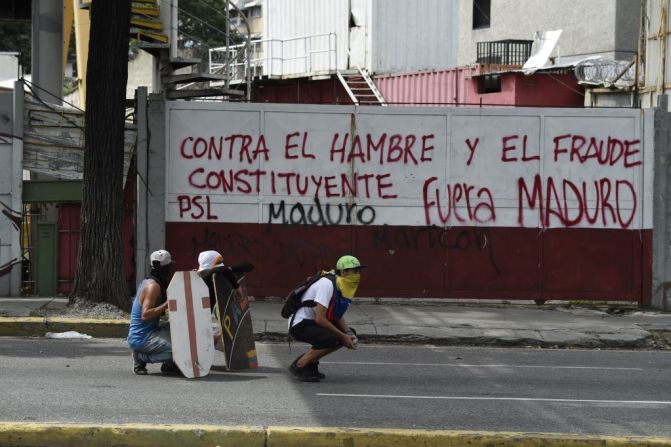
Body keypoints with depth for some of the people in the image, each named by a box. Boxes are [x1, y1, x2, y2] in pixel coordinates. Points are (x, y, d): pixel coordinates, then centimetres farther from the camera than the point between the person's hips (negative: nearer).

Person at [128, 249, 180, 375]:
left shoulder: (149, 282, 11)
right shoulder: (153, 286, -18)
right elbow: (145, 315, -27)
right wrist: (167, 304, -27)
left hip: (149, 332, 10)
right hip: (141, 339, -10)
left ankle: (168, 364, 8)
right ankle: (141, 357, -7)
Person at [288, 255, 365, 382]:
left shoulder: (343, 287, 5)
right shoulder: (327, 285, -23)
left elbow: (338, 317, 14)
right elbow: (320, 319, -27)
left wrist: (349, 334, -5)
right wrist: (343, 337, -20)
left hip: (313, 323, 10)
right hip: (300, 324, -10)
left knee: (349, 334, 6)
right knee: (332, 339, -30)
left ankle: (311, 361, 10)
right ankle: (299, 366, -14)